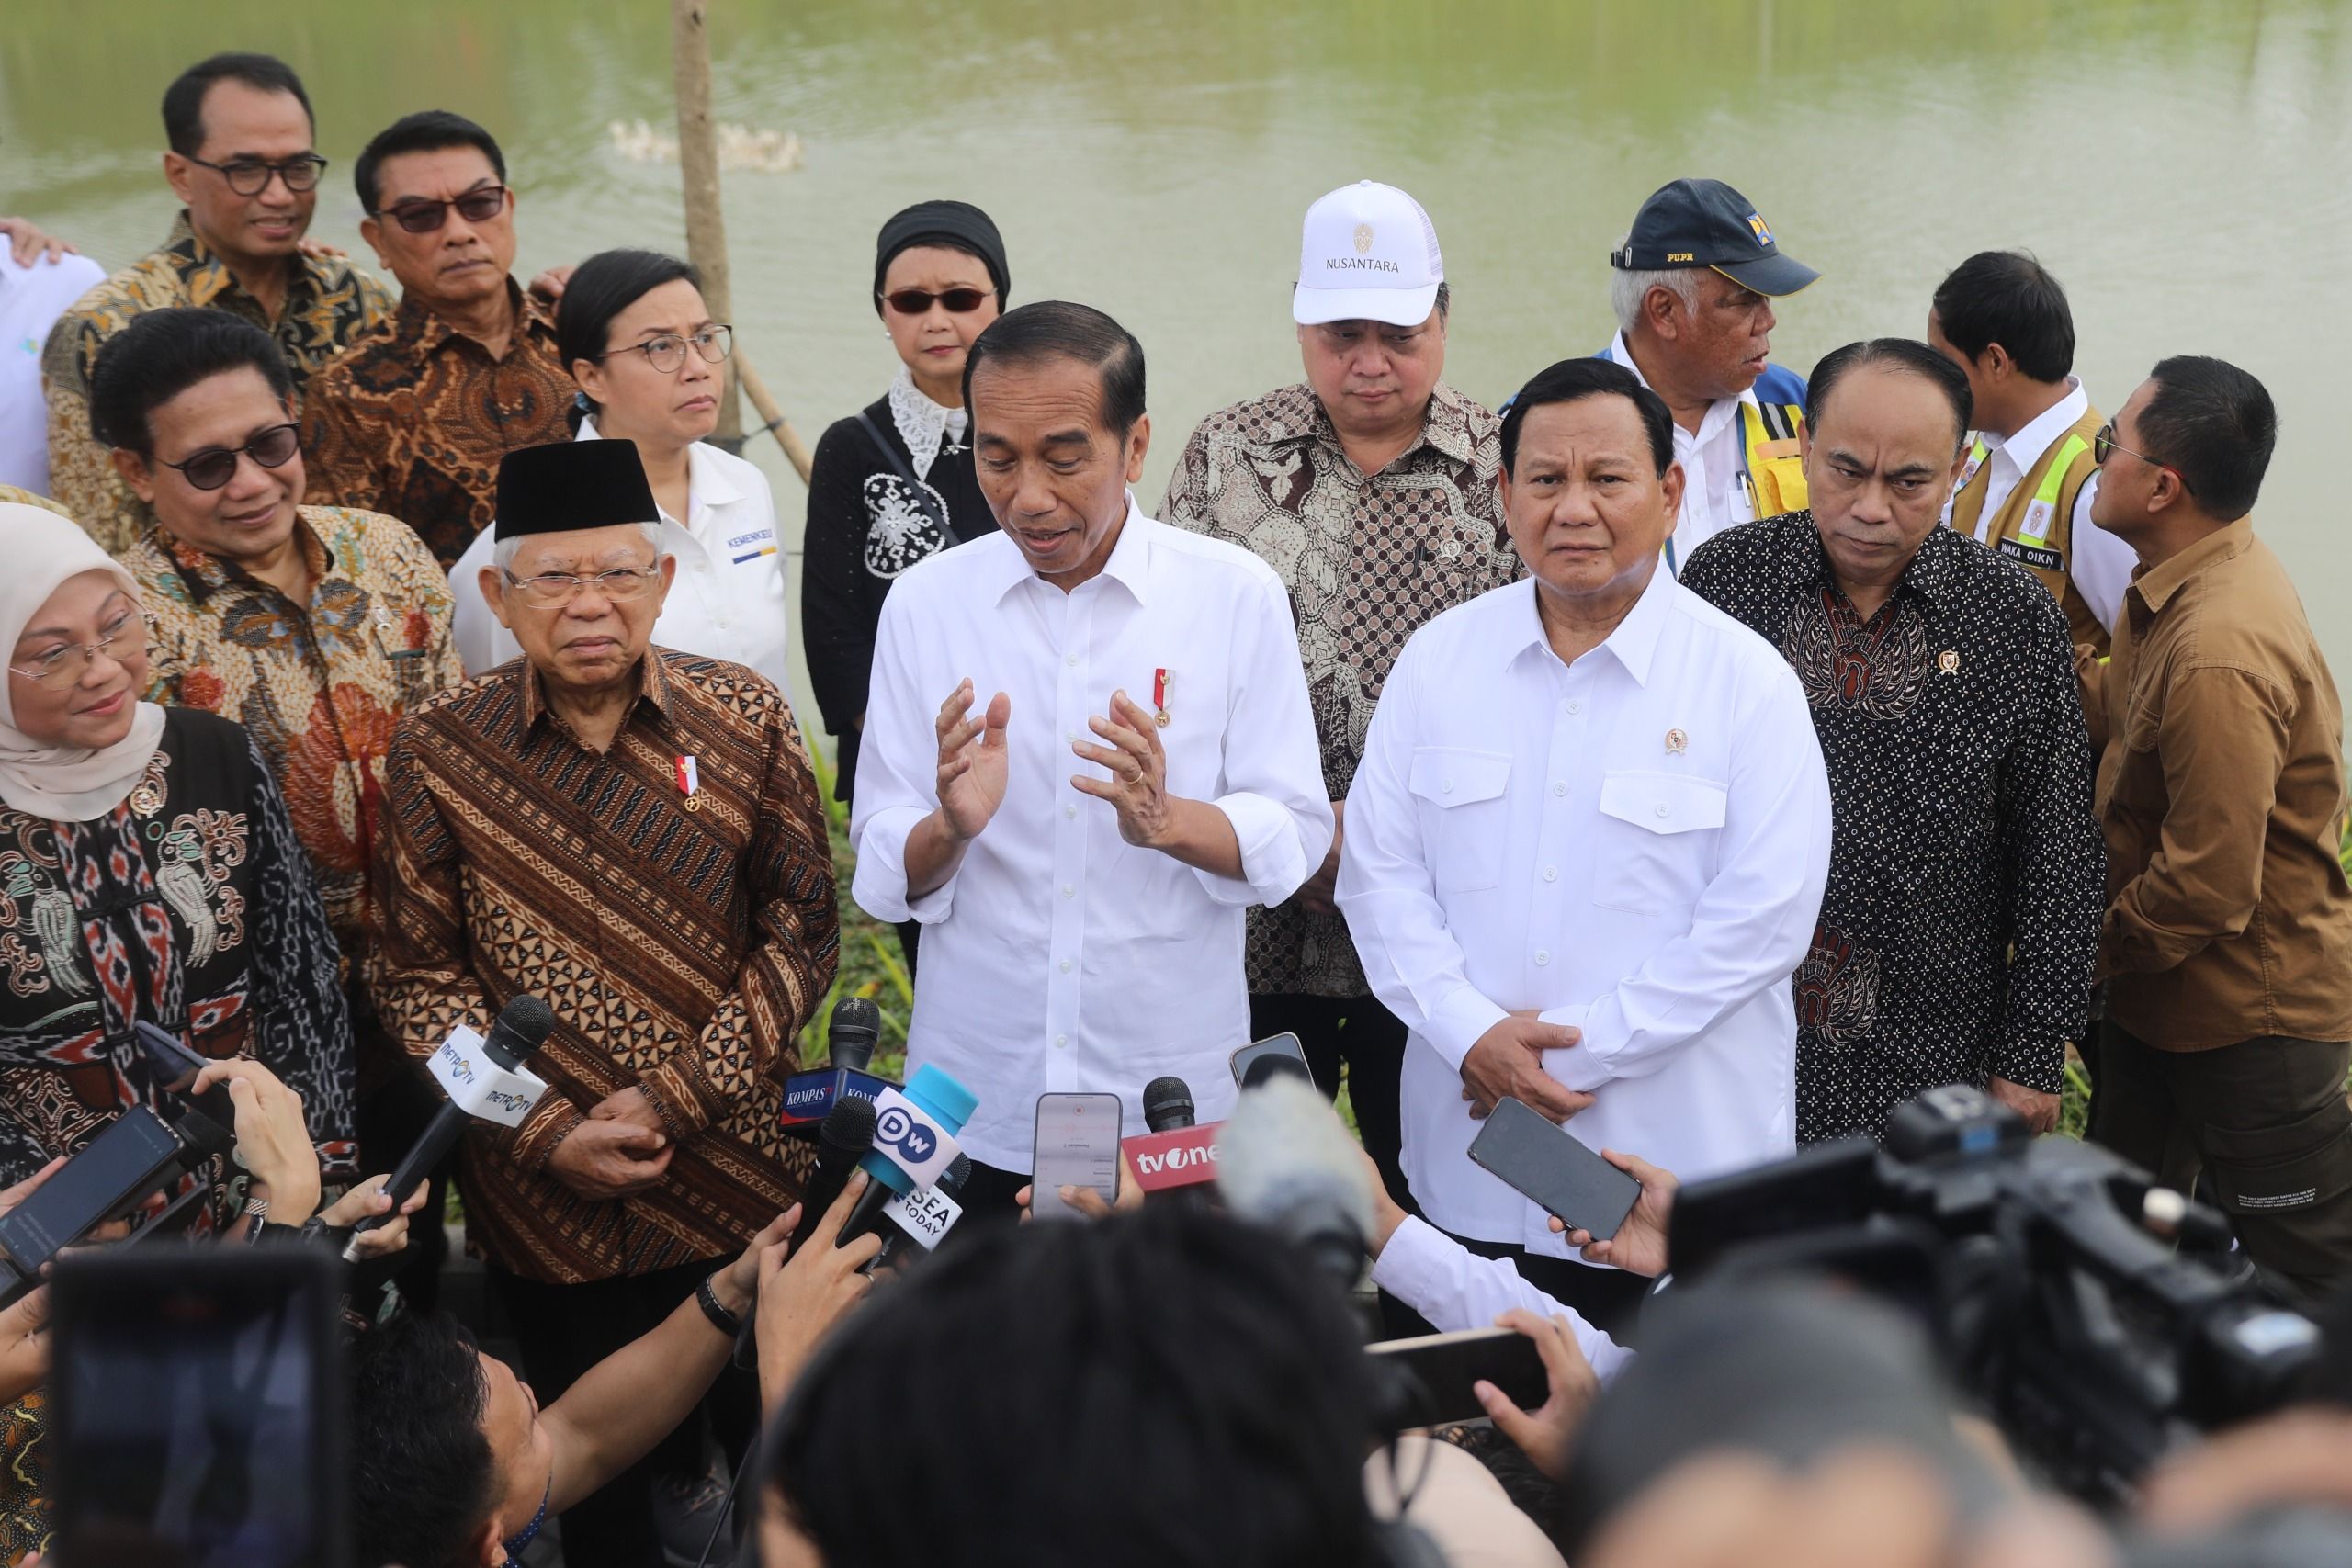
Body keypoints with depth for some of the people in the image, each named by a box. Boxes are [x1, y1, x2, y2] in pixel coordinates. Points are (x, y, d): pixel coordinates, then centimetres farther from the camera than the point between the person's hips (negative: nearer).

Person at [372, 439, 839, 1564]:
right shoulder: (437, 750, -6)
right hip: (539, 1206, 0)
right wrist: (548, 1135, -12)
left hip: (739, 1178, 1)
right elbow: (419, 979, -3)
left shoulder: (745, 719, -5)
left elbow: (802, 933, -4)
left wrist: (674, 1099, -13)